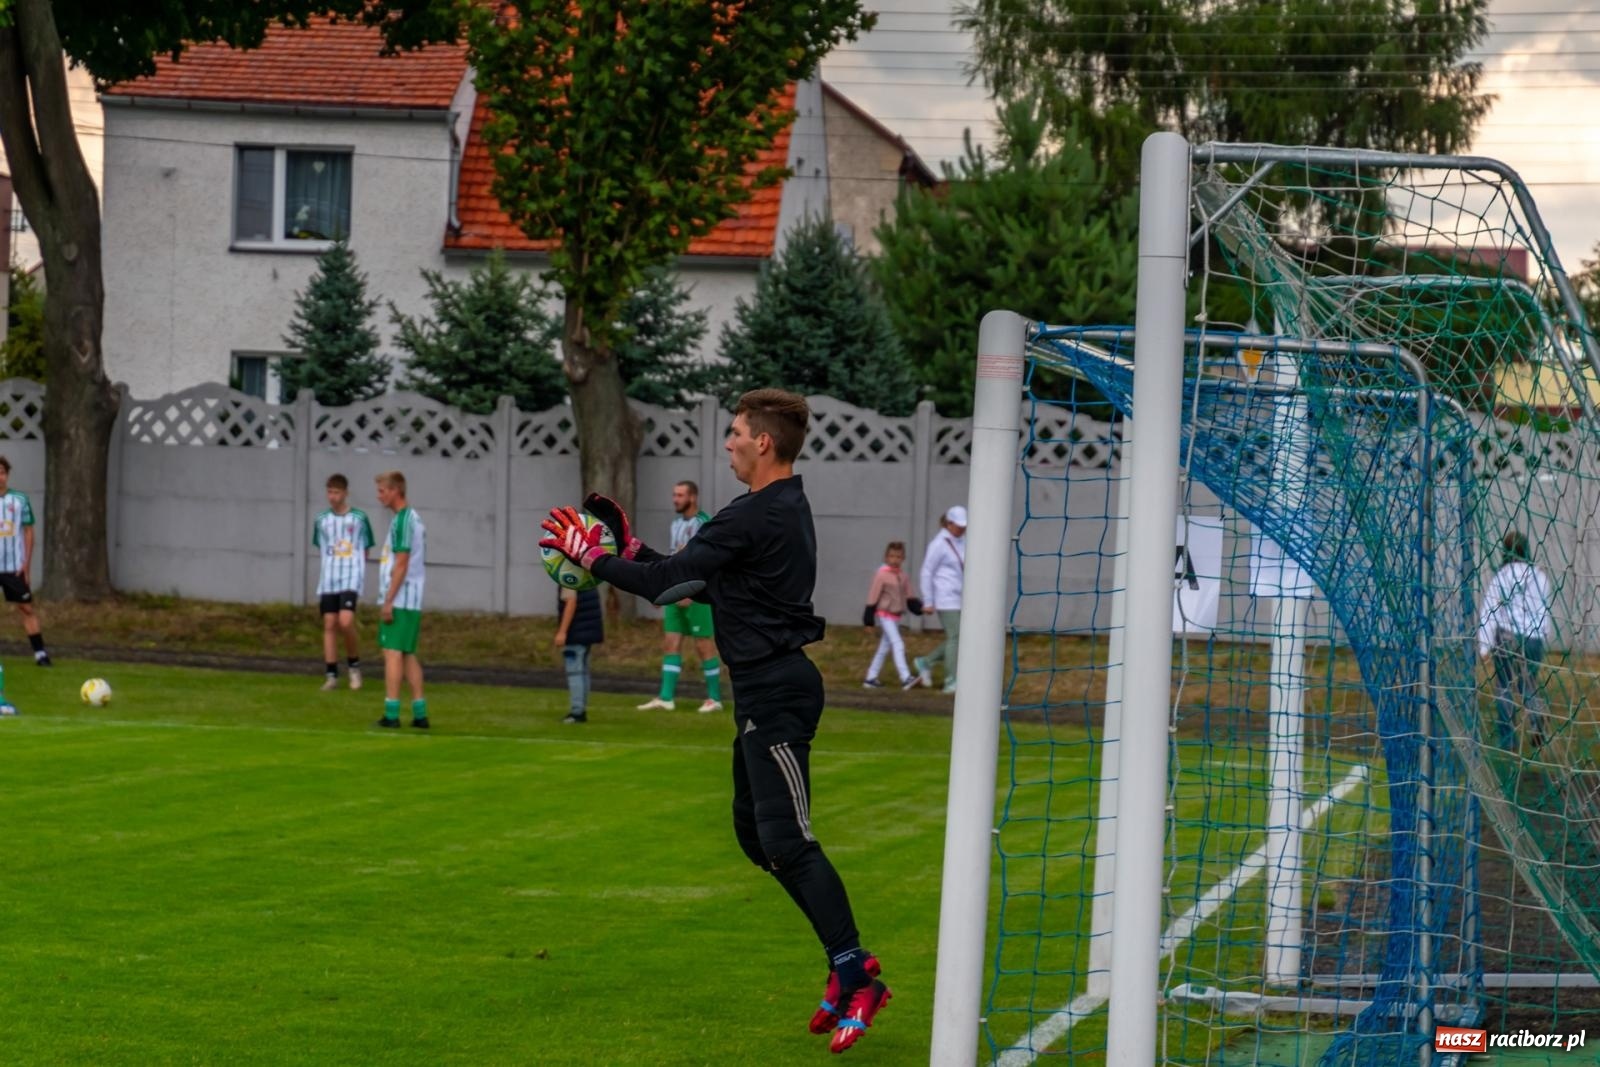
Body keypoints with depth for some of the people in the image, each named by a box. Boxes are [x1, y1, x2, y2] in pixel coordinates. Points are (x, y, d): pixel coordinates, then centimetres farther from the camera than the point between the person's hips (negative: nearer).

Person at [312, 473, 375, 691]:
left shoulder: (359, 518, 0)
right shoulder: (322, 520, 9)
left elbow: (364, 551, 7)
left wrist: (355, 571, 2)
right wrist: (332, 567, 11)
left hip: (351, 580, -3)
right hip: (328, 581, 3)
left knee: (345, 622, -18)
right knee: (329, 625, 0)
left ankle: (354, 665, 3)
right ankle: (332, 675, 5)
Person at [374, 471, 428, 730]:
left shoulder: (402, 521, -14)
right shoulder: (415, 518, 15)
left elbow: (401, 565, -18)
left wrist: (388, 600, -18)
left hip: (399, 599, -9)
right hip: (412, 601, 9)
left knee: (393, 652, -8)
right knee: (408, 654, 12)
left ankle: (391, 713, -9)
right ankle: (420, 713, 11)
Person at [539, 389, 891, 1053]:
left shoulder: (755, 518, -17)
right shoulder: (786, 510, 15)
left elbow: (666, 582, -16)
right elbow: (706, 587, 21)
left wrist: (594, 558, -3)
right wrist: (628, 548, 22)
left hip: (776, 693, -11)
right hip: (765, 690, 11)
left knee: (786, 839, -13)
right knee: (757, 836, 14)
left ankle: (855, 976, -15)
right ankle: (848, 971, 14)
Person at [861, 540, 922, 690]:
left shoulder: (903, 576, 9)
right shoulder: (882, 575, -10)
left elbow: (910, 597, 13)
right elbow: (873, 597, -10)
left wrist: (920, 607, -4)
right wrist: (869, 620, -11)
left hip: (896, 616, 8)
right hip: (884, 614, -7)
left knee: (884, 647, 12)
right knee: (898, 645, -16)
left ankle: (871, 678, 19)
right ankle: (905, 678, -22)